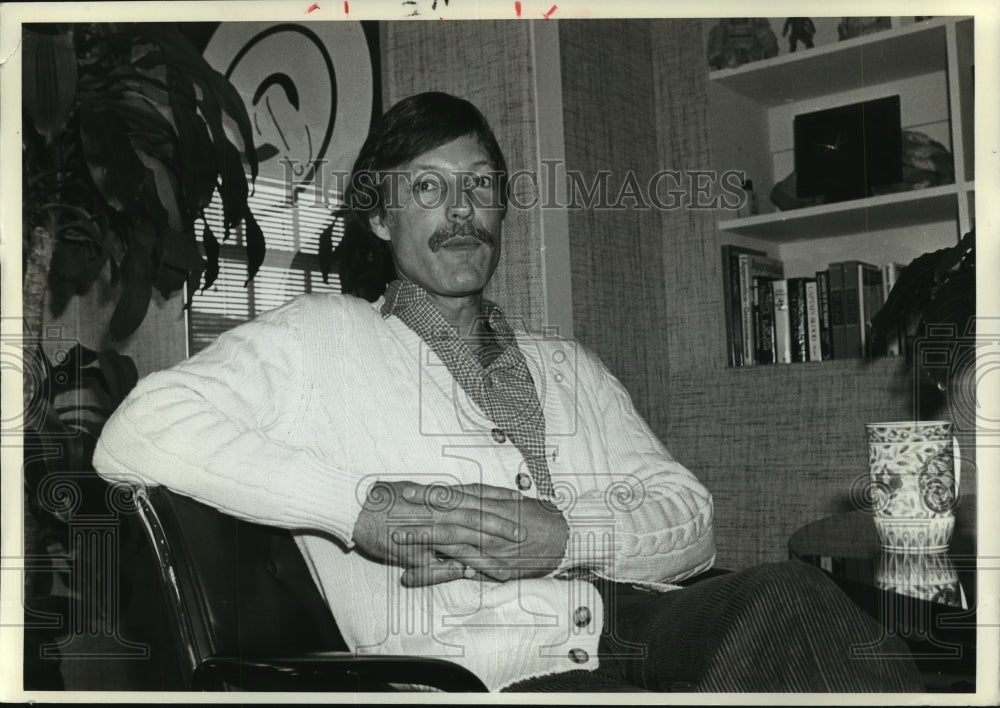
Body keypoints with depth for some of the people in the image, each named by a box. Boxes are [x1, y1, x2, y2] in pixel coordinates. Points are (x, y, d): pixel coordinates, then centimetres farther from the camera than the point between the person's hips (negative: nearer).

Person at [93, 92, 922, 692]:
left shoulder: (568, 366, 24)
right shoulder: (321, 337, 10)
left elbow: (690, 519, 13)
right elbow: (135, 436, -5)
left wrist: (565, 537, -10)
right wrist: (356, 507, -13)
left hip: (645, 630, 5)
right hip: (486, 670, -5)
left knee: (781, 596, -27)